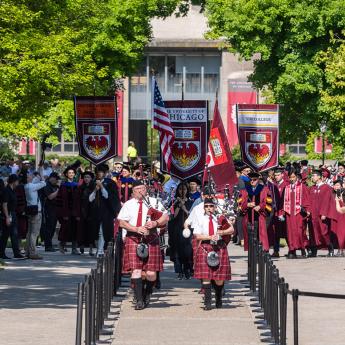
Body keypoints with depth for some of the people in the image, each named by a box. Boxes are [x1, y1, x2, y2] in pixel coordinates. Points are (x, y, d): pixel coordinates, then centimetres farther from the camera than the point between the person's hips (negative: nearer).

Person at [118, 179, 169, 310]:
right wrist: (136, 229, -14)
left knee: (151, 273, -3)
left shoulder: (154, 202, 10)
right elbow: (121, 222, 1)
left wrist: (155, 223, -14)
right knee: (136, 270, -12)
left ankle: (147, 293, 26)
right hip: (133, 239, -1)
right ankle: (139, 300, -9)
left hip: (150, 240, 1)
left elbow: (166, 217, 5)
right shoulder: (128, 205, 8)